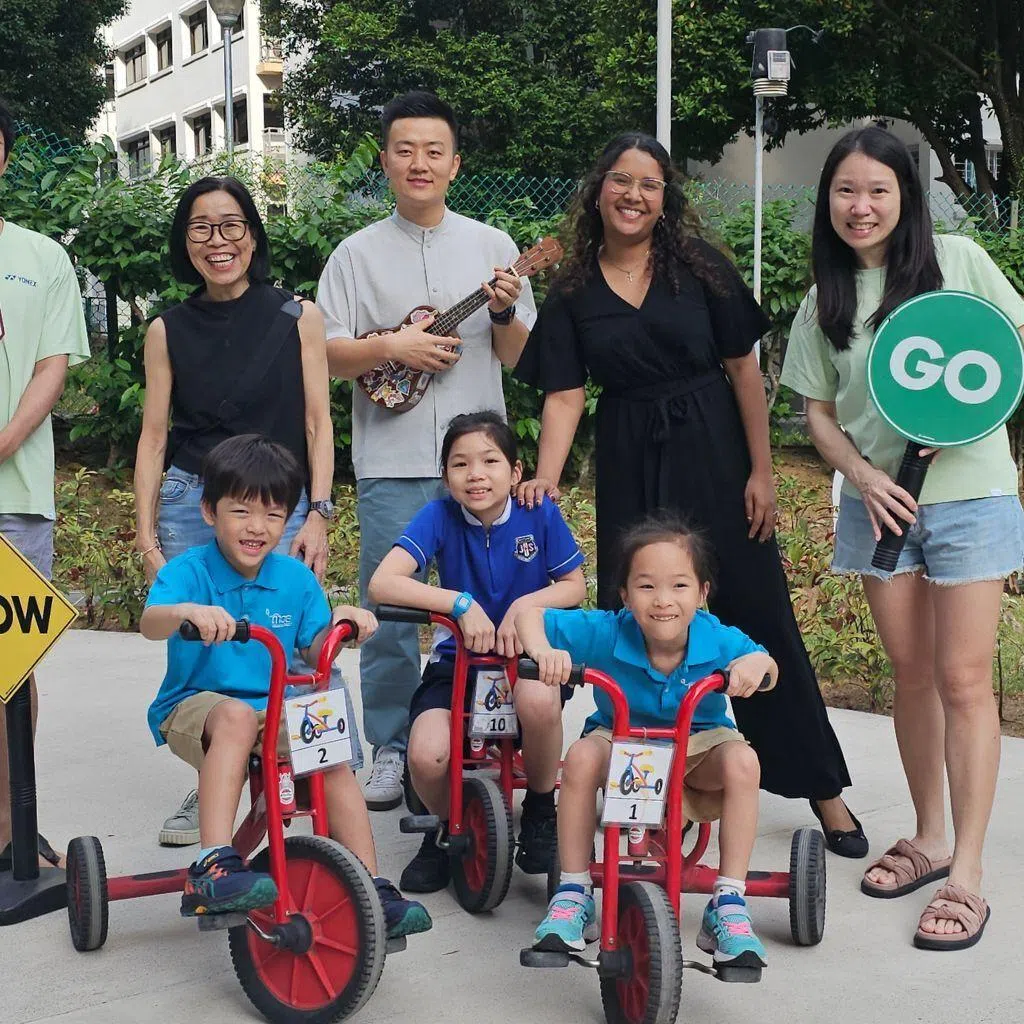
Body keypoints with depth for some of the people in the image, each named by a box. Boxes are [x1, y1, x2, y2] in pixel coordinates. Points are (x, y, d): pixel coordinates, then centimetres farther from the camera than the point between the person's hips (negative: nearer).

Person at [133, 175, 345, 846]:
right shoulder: (169, 331, 8)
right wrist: (146, 533, 3)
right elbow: (154, 435, 8)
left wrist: (318, 514, -5)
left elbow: (318, 423, 3)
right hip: (189, 504, 2)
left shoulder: (297, 319, 5)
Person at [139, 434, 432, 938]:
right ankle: (213, 865, -42)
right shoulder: (189, 571, -9)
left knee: (332, 759, -20)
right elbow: (150, 623, -28)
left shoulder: (295, 577, 6)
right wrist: (189, 611, -51)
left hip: (276, 711, 4)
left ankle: (370, 889, -9)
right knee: (236, 716, -38)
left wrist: (339, 622, -14)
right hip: (194, 707, -4)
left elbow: (313, 653, 7)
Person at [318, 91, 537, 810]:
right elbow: (327, 354, 0)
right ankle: (391, 749, 14)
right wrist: (390, 347, -15)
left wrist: (505, 311, -11)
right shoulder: (359, 253, 5)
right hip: (392, 464, -1)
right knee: (391, 611, 2)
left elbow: (517, 356, 8)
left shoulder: (492, 246, 9)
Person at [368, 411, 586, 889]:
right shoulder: (439, 517, -10)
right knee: (427, 756, -28)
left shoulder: (540, 514, -7)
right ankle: (447, 827, 11)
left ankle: (540, 812, -4)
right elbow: (382, 583, -21)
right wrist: (461, 603, -31)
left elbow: (575, 585, 2)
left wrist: (525, 604, -18)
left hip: (525, 650, 0)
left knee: (538, 701, -37)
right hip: (458, 656, 0)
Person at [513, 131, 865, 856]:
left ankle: (821, 785, 14)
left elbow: (744, 368, -1)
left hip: (715, 458, -2)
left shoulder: (700, 266, -1)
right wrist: (546, 477, -16)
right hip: (630, 470, 2)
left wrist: (761, 471, -6)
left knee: (759, 615, 3)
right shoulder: (575, 290, 4)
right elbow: (565, 394, -2)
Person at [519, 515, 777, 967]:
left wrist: (756, 663, -40)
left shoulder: (718, 641, -23)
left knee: (742, 761, -30)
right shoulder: (606, 633, -24)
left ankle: (728, 906, -18)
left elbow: (768, 666, -14)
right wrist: (542, 649, -44)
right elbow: (529, 614, -21)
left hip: (698, 746, 0)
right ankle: (573, 895, -15)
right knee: (582, 756, -31)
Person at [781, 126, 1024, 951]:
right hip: (879, 503, 3)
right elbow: (820, 414, 8)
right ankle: (930, 837, 28)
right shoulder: (824, 302, 6)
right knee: (912, 675, 12)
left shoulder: (957, 259, -3)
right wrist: (862, 475, -9)